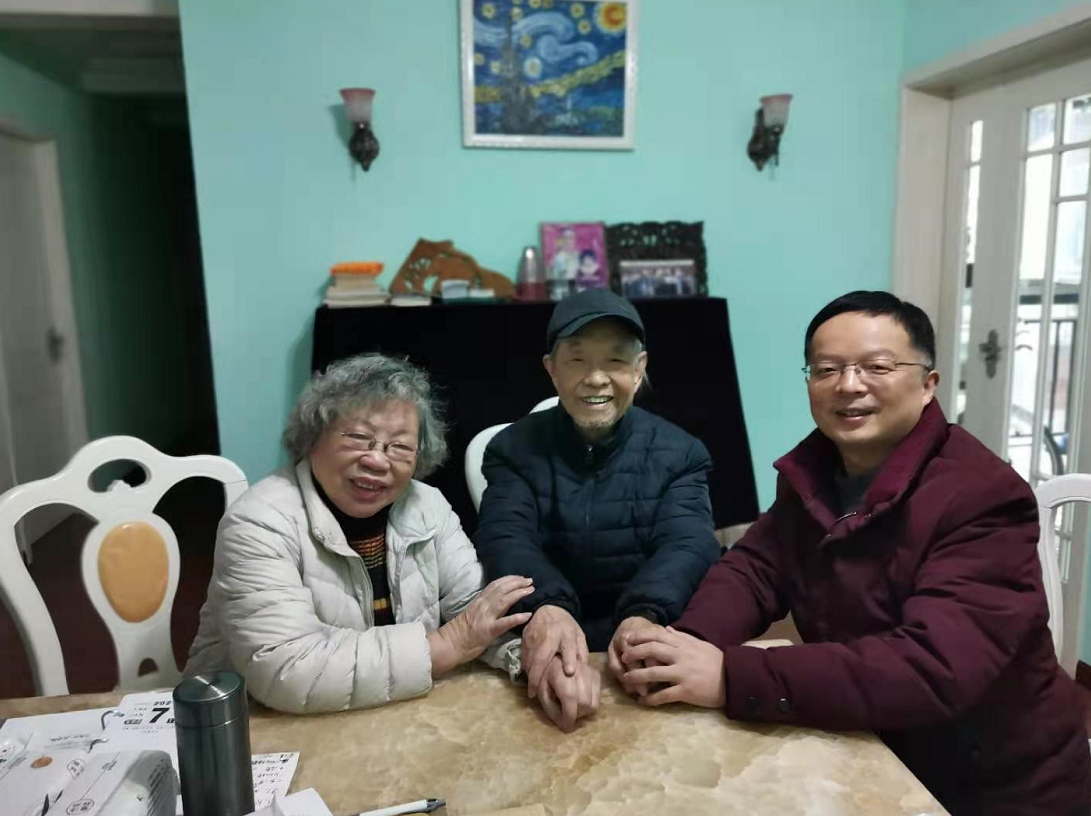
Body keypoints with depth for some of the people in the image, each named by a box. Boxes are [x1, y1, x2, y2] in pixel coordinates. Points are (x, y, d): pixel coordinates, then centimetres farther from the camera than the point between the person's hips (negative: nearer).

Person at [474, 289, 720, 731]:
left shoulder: (679, 453, 3)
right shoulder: (514, 449, 1)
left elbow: (687, 544, -12)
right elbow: (506, 541, -13)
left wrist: (644, 616, -34)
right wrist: (546, 606, -35)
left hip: (650, 650, 1)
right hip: (548, 648, 0)